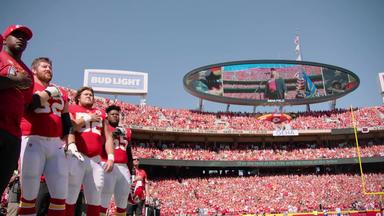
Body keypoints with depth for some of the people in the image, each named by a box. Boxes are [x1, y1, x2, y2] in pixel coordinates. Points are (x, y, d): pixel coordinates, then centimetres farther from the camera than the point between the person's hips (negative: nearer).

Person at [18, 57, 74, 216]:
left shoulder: (61, 94, 23)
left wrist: (71, 143, 11)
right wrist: (48, 93, -3)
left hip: (57, 144, 5)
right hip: (33, 141, -5)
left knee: (60, 195, 2)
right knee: (29, 195, -1)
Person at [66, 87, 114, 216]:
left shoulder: (100, 113, 21)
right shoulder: (71, 109, 11)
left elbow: (108, 137, 15)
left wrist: (110, 158, 3)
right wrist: (88, 118, 1)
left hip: (96, 160, 4)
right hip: (77, 157, -4)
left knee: (95, 199, 6)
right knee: (70, 198, -3)